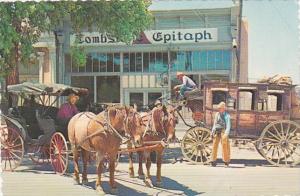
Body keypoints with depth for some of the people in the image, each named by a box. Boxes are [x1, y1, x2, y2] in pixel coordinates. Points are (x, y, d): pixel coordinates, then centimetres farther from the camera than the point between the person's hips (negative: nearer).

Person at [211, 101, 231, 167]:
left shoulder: (227, 115, -2)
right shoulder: (217, 114, 13)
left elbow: (228, 125, -9)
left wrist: (226, 134, -20)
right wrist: (212, 131, 16)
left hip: (223, 131, -5)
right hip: (216, 131, 5)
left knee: (225, 146, -6)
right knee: (214, 146, 2)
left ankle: (226, 162, 3)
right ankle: (213, 161, 8)